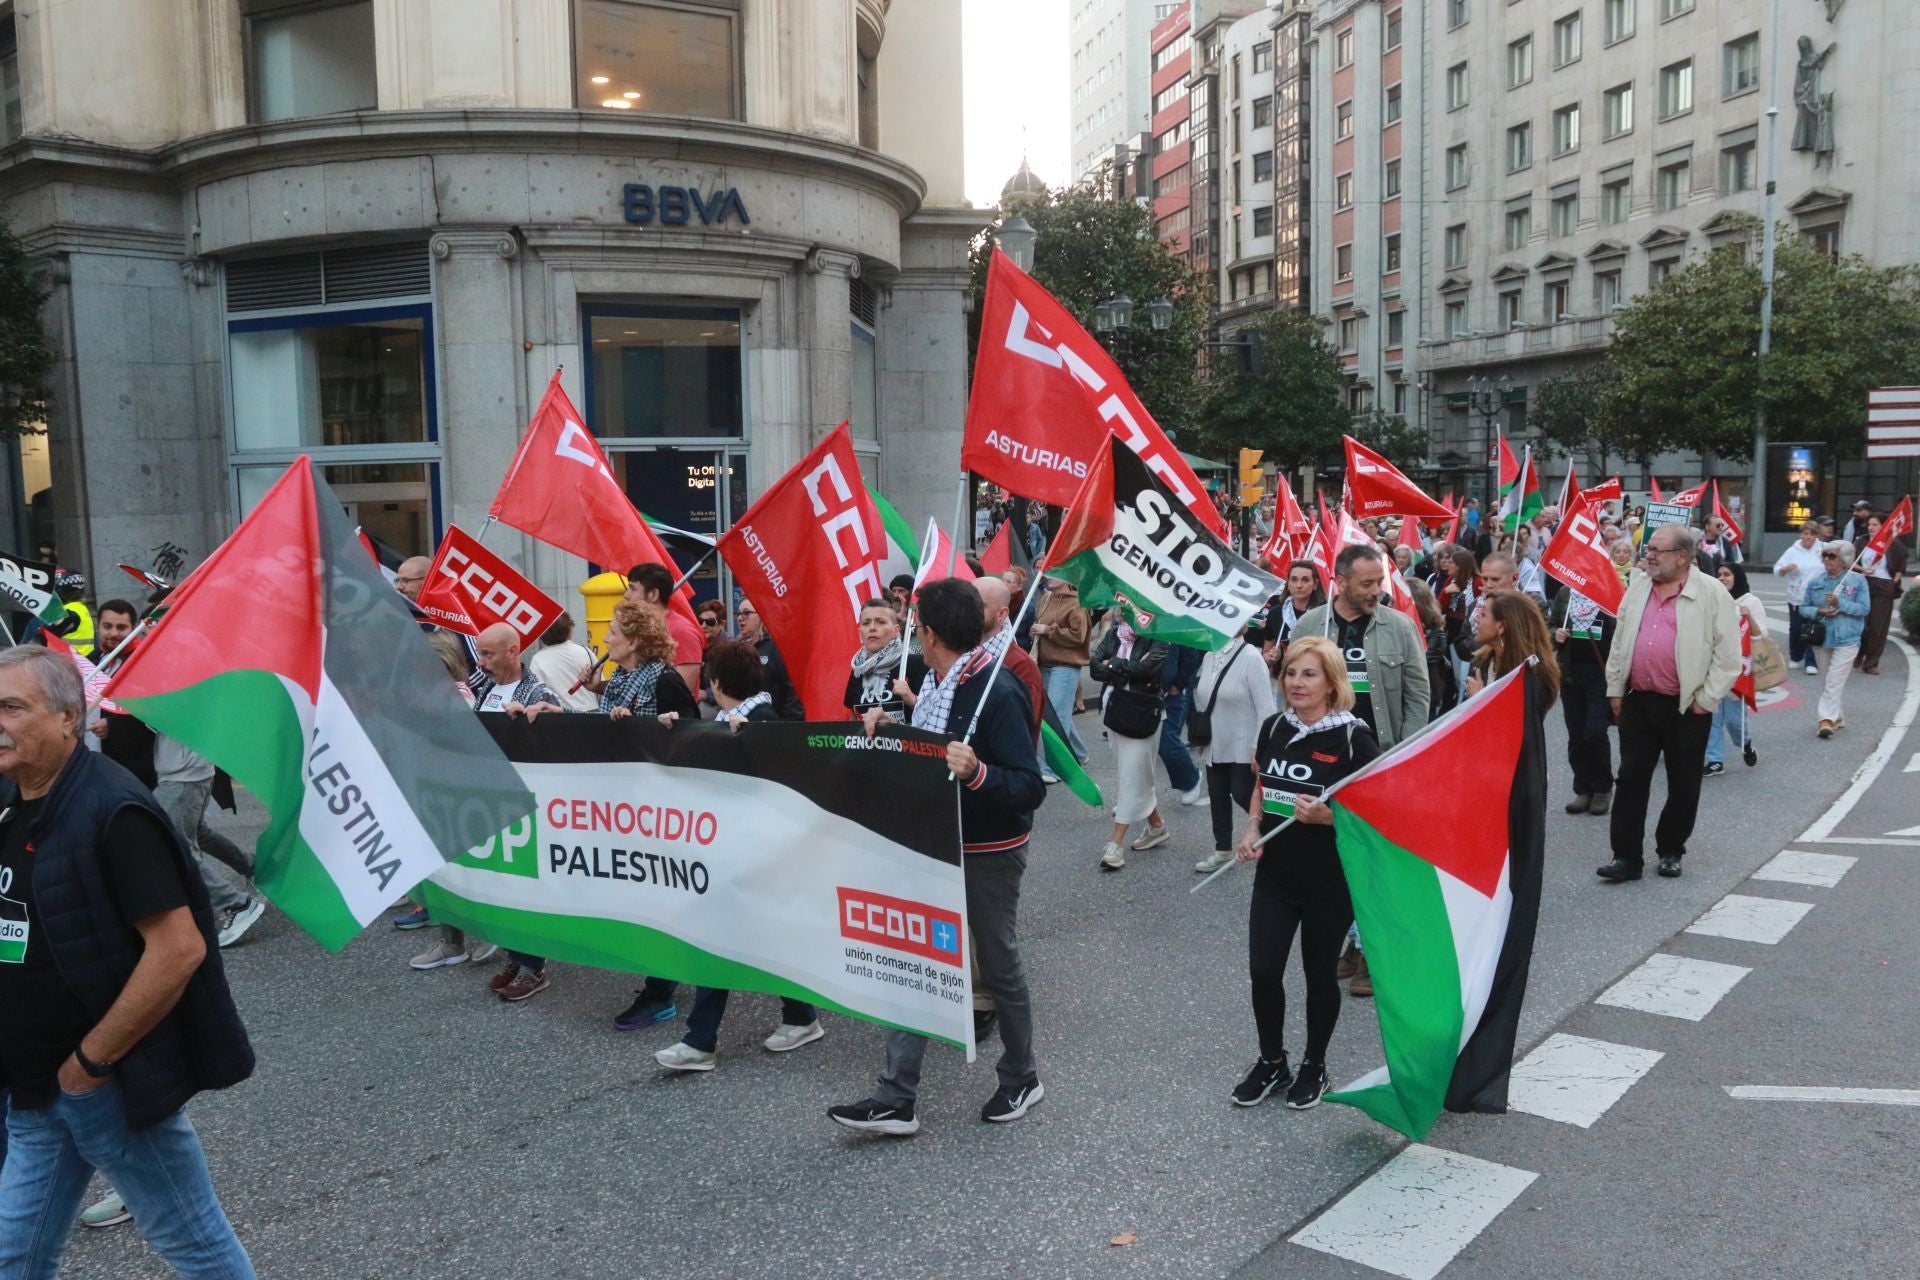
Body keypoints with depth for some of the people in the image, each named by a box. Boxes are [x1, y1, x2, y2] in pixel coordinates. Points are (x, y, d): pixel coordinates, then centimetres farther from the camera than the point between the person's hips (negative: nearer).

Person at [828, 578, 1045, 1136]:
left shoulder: (998, 693, -22)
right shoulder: (935, 685, 2)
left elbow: (1030, 788, -26)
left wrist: (976, 772, -41)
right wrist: (885, 734, 4)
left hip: (988, 853, -8)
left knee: (999, 965, 10)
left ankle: (1021, 1078, 33)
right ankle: (896, 1099, 11)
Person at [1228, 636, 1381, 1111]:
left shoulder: (1354, 738, -14)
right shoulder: (1274, 727, 1)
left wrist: (1326, 815, -27)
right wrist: (1252, 828, -2)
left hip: (1330, 882, -4)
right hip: (1275, 874, 4)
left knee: (1319, 973, 11)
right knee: (1262, 969, 2)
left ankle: (1314, 1066, 31)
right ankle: (1271, 1062, 23)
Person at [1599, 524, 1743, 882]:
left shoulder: (1712, 594, -7)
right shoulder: (1638, 588, 8)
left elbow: (1728, 654, -7)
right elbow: (1619, 641, 14)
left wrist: (1706, 699, -9)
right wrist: (1615, 689, 10)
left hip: (1686, 707, -4)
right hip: (1638, 701, 4)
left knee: (1683, 784, 9)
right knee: (1630, 779, 3)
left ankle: (1671, 850, 25)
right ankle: (1626, 856, 7)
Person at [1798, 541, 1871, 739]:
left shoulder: (1857, 580, -5)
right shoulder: (1815, 581, 4)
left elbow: (1864, 608, -8)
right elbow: (1803, 608, 6)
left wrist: (1840, 603, -20)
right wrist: (1819, 611, -14)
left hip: (1846, 639, -4)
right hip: (1822, 637, 4)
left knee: (1834, 682, -11)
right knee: (1827, 681, 13)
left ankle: (1827, 719, -11)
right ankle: (1838, 717, 26)